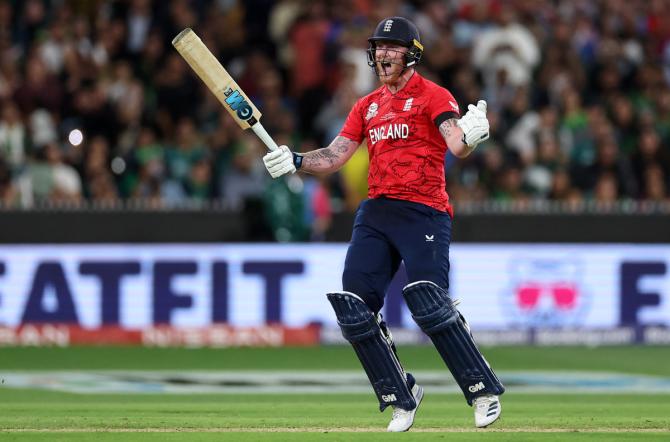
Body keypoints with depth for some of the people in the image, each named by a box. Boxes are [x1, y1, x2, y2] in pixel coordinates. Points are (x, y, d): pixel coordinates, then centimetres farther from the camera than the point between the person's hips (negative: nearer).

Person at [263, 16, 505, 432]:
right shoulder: (367, 106, 19)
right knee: (353, 306, -3)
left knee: (428, 303, -22)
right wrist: (295, 161, -4)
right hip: (376, 211, 7)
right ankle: (401, 396, 9)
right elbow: (335, 156, 15)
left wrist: (470, 136, -41)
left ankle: (484, 390, -11)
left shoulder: (433, 96, -1)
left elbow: (458, 146, -17)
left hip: (424, 211, -7)